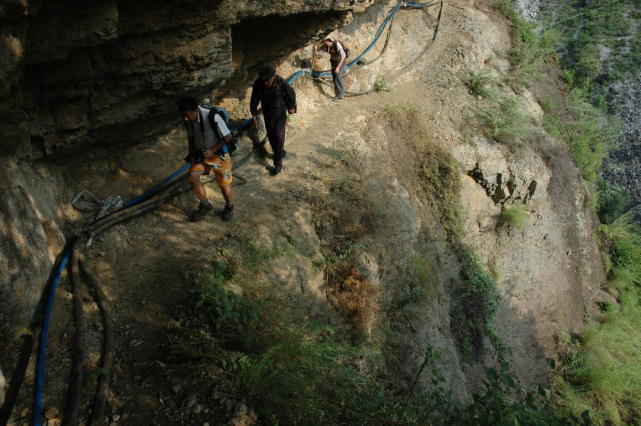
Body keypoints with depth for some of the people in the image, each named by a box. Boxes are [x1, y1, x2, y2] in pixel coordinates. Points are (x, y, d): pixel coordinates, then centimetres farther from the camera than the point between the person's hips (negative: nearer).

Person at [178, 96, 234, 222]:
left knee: (224, 185, 8)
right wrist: (191, 153, -1)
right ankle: (205, 205, 6)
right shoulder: (187, 120, -12)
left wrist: (212, 150, -22)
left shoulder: (212, 117, -31)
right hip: (201, 154, 4)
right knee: (192, 177, -16)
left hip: (219, 154, -4)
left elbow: (228, 136, -20)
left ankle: (229, 207, 39)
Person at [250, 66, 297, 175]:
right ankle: (280, 153, 41)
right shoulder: (258, 83, -19)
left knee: (279, 136, -9)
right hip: (267, 114, 3)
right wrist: (254, 115, -3)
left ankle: (278, 164, -4)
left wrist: (291, 107, 4)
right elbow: (254, 99, -6)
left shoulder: (280, 82, -26)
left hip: (280, 113, -3)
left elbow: (291, 94, -9)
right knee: (271, 136, 14)